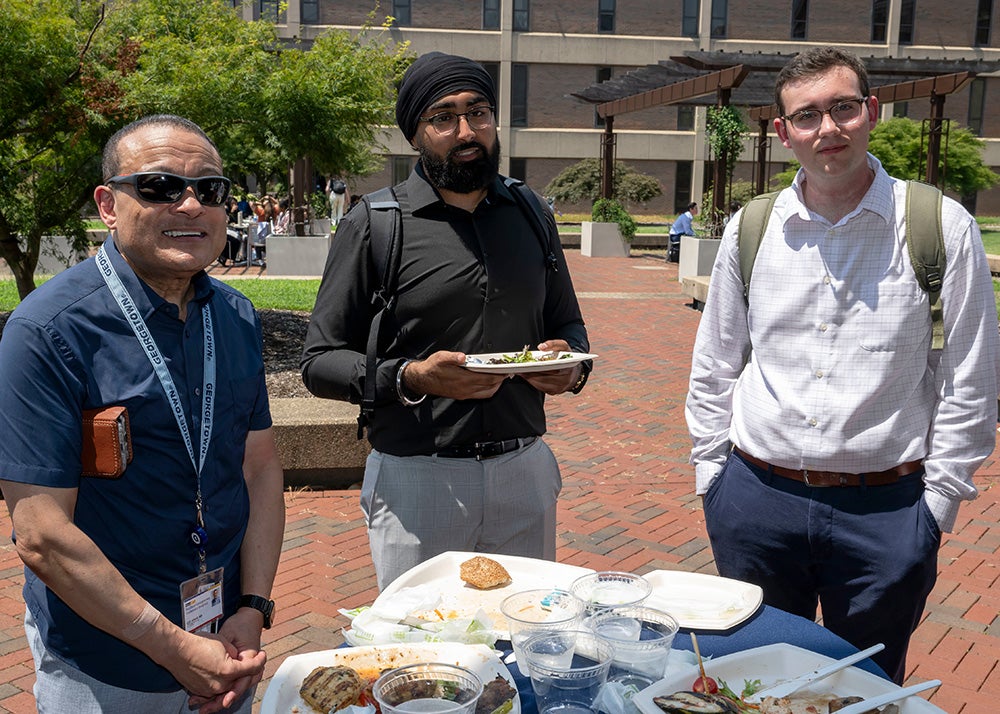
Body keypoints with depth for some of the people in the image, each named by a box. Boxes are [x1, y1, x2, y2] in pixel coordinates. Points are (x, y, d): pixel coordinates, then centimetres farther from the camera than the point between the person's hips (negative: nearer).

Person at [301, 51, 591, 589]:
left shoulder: (530, 215, 8)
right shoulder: (373, 227, -6)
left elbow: (567, 323, 19)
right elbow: (319, 362, -6)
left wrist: (573, 365, -4)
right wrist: (412, 379, -21)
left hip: (525, 472, 4)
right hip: (417, 479, -4)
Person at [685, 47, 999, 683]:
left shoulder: (943, 228, -5)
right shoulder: (749, 231, 2)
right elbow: (713, 370, 9)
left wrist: (934, 509, -3)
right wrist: (711, 479, 7)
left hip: (886, 511, -2)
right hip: (755, 498, 2)